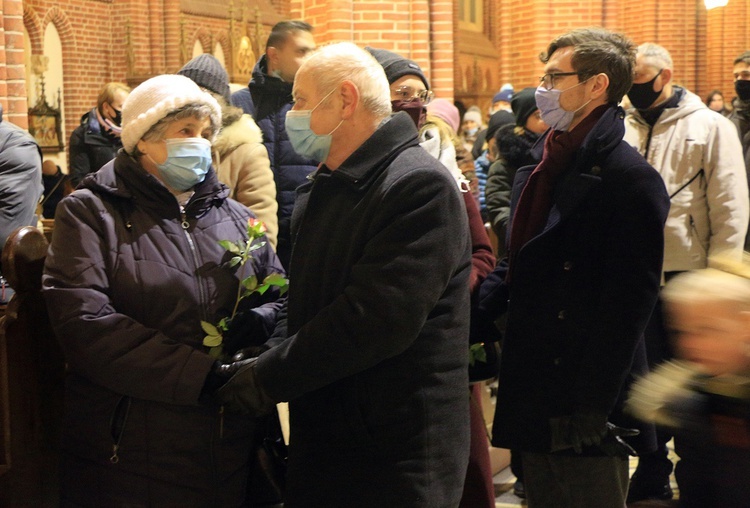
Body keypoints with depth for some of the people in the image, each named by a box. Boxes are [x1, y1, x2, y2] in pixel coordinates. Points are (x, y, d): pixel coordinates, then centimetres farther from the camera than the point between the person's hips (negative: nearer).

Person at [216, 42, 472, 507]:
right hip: (320, 444, 8)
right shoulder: (323, 187, 13)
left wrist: (268, 378, -17)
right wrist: (268, 359, -2)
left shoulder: (421, 185, -17)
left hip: (396, 455, -8)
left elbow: (376, 319, -25)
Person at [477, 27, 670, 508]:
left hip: (586, 413, -8)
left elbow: (628, 303, -19)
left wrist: (590, 408, -21)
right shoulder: (544, 171, 13)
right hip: (535, 397, 9)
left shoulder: (631, 178, -15)